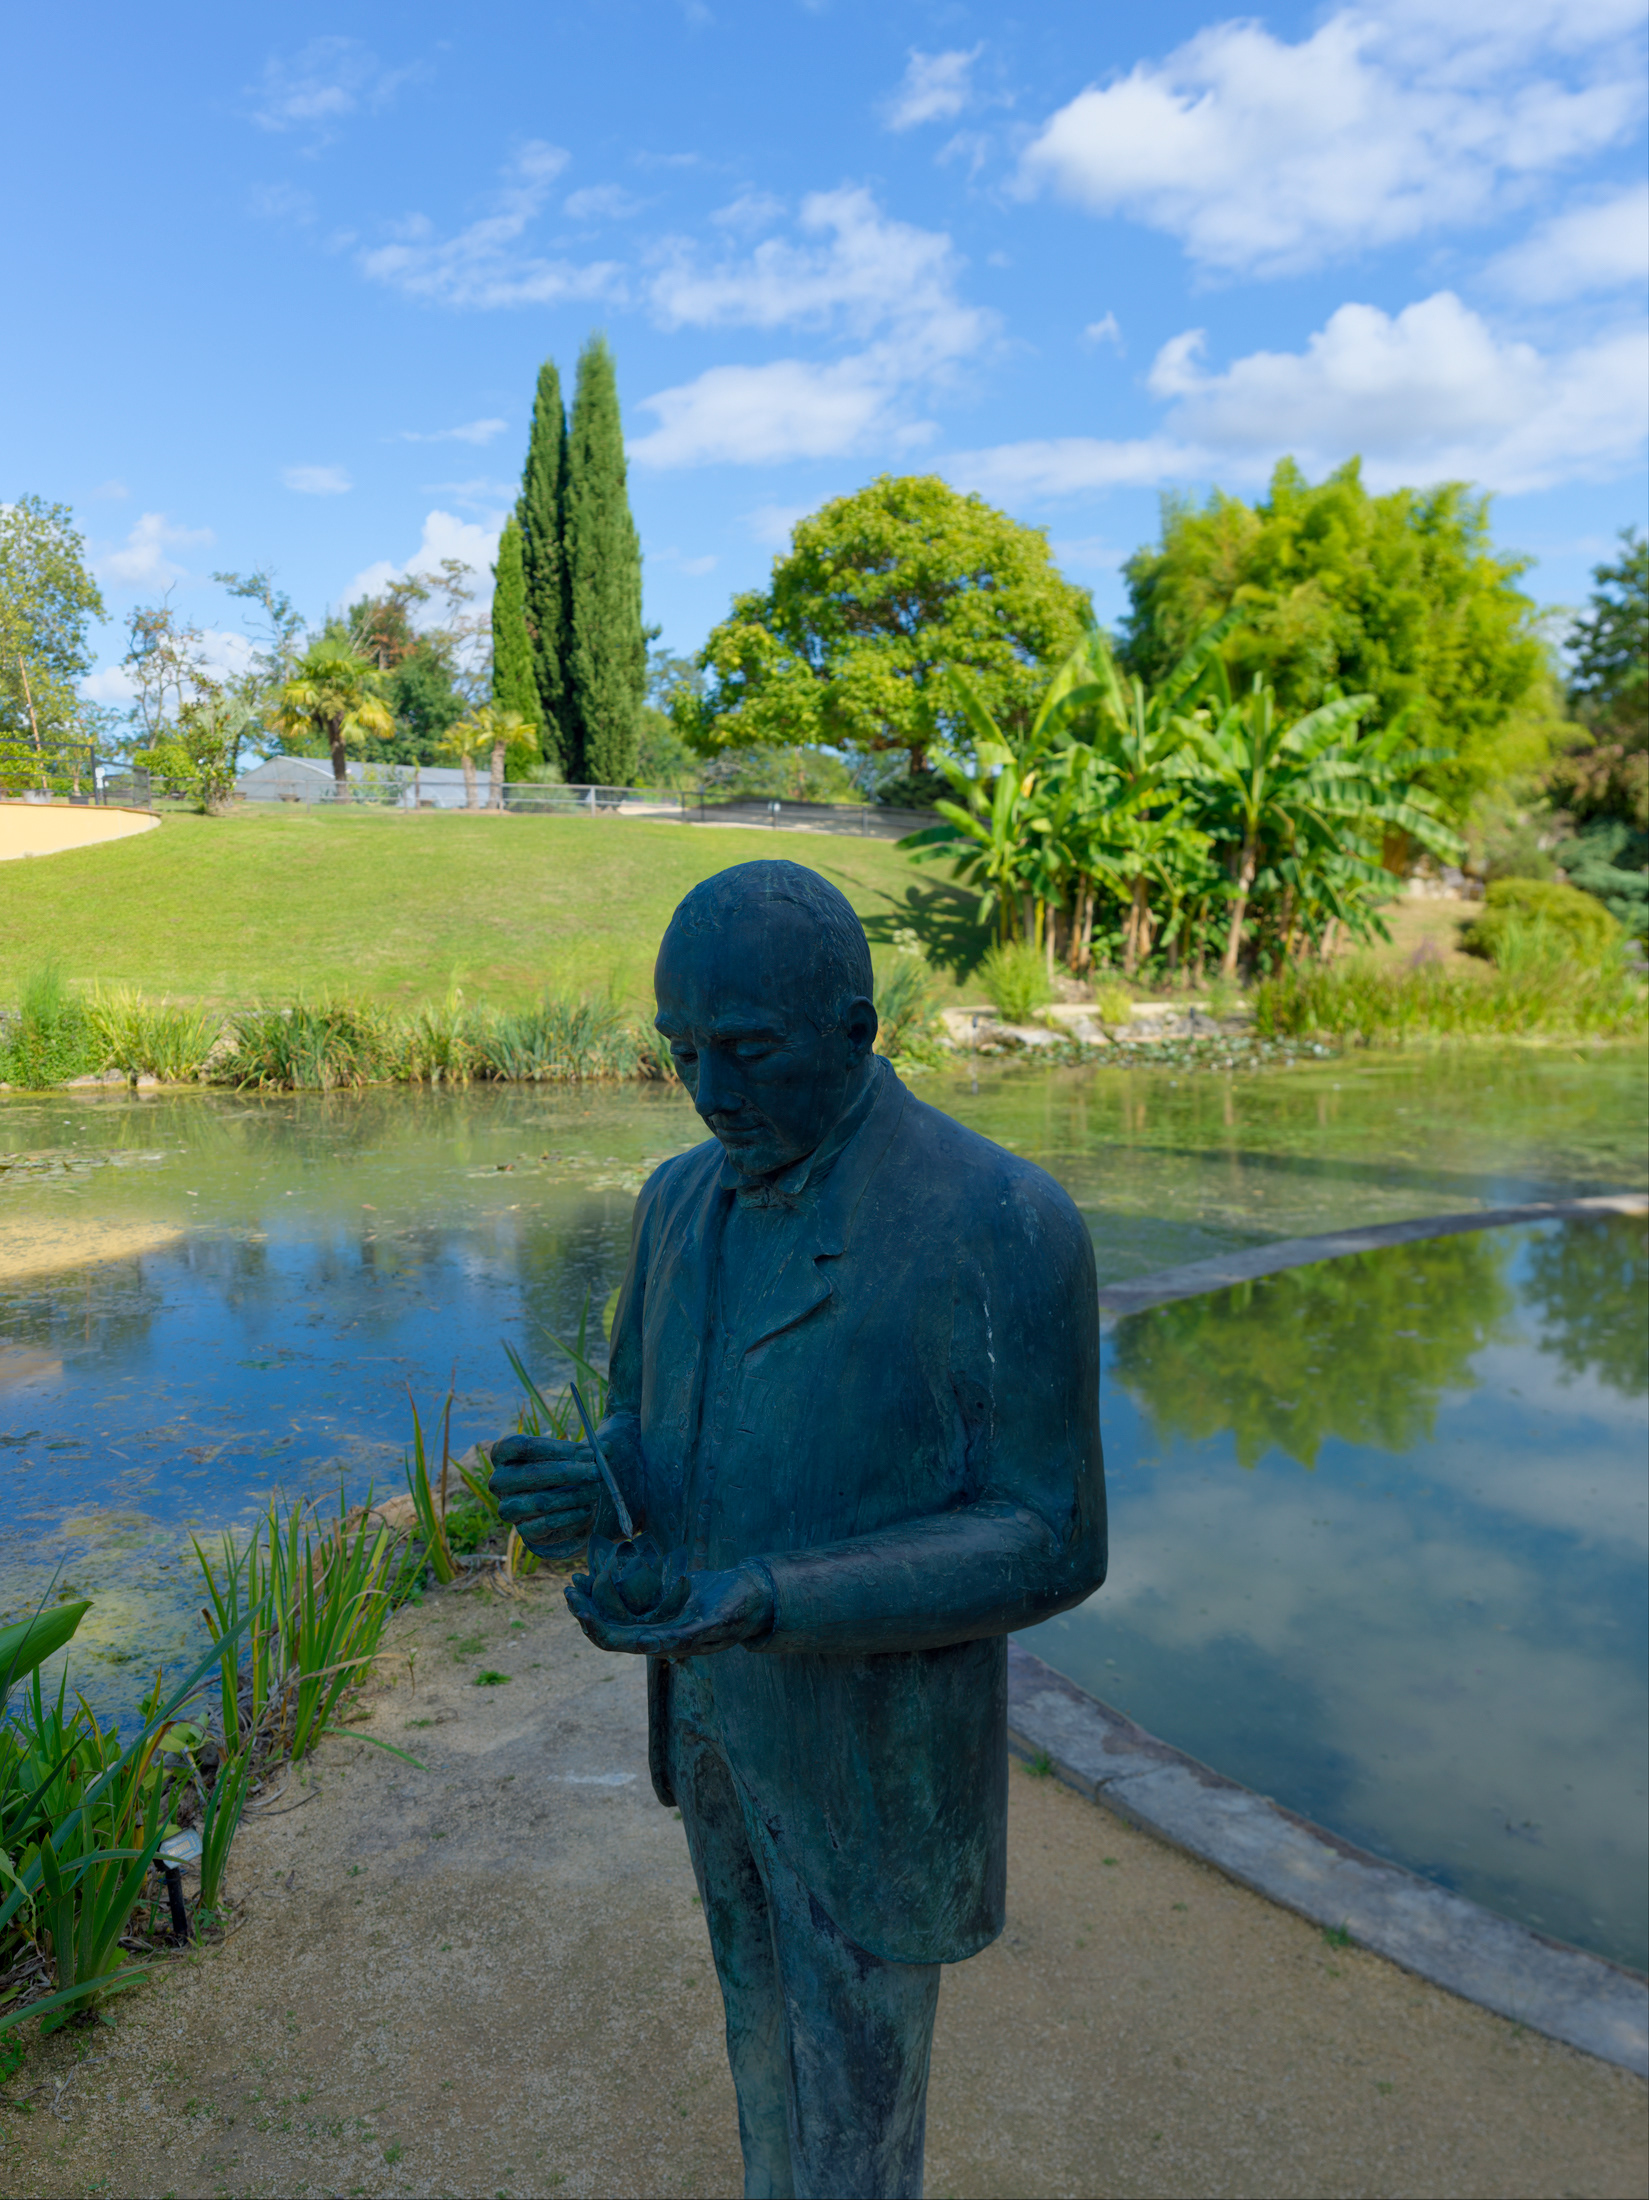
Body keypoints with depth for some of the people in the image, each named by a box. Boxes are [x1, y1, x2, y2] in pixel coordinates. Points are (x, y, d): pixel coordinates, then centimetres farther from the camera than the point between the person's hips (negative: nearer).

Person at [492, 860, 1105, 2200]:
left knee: (854, 2091, 13)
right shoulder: (685, 1202, -4)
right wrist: (587, 1494, -20)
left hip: (877, 1736, -6)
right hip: (723, 1703, 6)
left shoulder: (1007, 1227, -26)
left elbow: (1050, 1547, -22)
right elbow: (648, 1441, 6)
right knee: (770, 2017, 26)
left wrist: (762, 1603, -34)